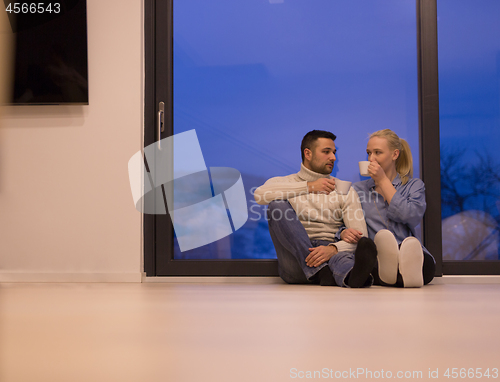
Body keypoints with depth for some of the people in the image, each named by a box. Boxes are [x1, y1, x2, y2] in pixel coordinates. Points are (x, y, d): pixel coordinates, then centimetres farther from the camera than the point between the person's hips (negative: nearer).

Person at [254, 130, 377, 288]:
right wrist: (309, 186, -11)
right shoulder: (283, 183, 13)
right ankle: (321, 270, -36)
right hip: (296, 261, 0)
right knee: (277, 205, -24)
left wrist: (333, 248, -23)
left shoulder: (344, 190, 15)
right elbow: (260, 195, -13)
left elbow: (359, 235, 0)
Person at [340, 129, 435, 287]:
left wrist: (383, 181, 1)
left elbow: (412, 217, -4)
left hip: (408, 252, 0)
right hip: (374, 256, 0)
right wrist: (344, 233, -13)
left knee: (427, 263, -38)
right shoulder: (358, 189, 21)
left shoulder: (414, 185, 18)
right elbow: (342, 228, 14)